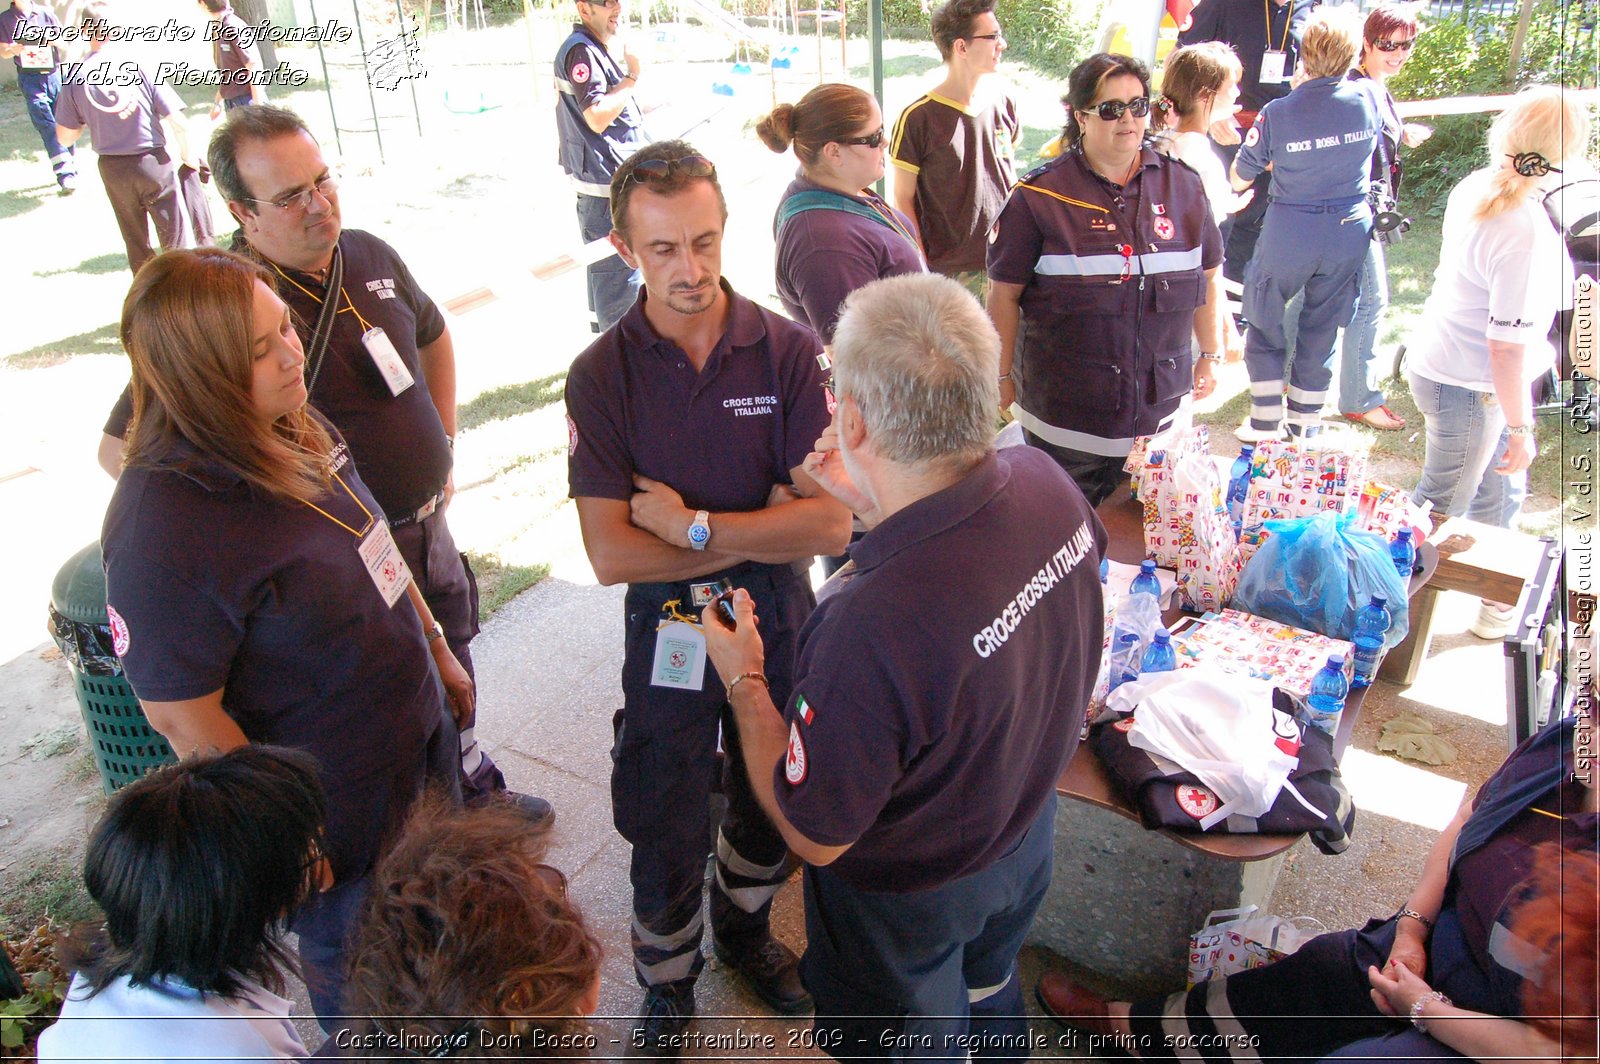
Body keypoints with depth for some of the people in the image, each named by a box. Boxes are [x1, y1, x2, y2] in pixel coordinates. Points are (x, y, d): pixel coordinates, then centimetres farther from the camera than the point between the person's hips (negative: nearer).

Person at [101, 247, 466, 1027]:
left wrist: (438, 652, 16)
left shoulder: (295, 429, -7)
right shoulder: (163, 529, -32)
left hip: (418, 731, 8)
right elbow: (184, 720, -25)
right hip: (336, 803, -8)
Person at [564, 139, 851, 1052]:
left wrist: (693, 526, -21)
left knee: (772, 809, 24)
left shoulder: (789, 351, -12)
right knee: (667, 841, 15)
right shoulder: (602, 377, -13)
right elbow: (612, 555, -19)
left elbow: (831, 523, -18)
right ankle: (668, 990, 44)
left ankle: (746, 928, 55)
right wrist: (761, 535, -19)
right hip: (669, 635, -1)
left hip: (780, 627, 2)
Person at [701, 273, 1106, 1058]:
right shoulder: (1046, 484, -24)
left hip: (909, 894, -6)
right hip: (1029, 831, 6)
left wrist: (743, 681, -15)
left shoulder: (871, 626, -46)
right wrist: (876, 505, 1)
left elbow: (814, 836, -27)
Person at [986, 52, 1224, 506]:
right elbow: (1004, 293, -4)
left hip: (1159, 407, 4)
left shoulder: (1183, 186, 5)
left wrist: (1209, 356, 16)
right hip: (1063, 411, -3)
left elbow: (1208, 277, 15)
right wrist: (1003, 375, -2)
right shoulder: (1040, 195, -7)